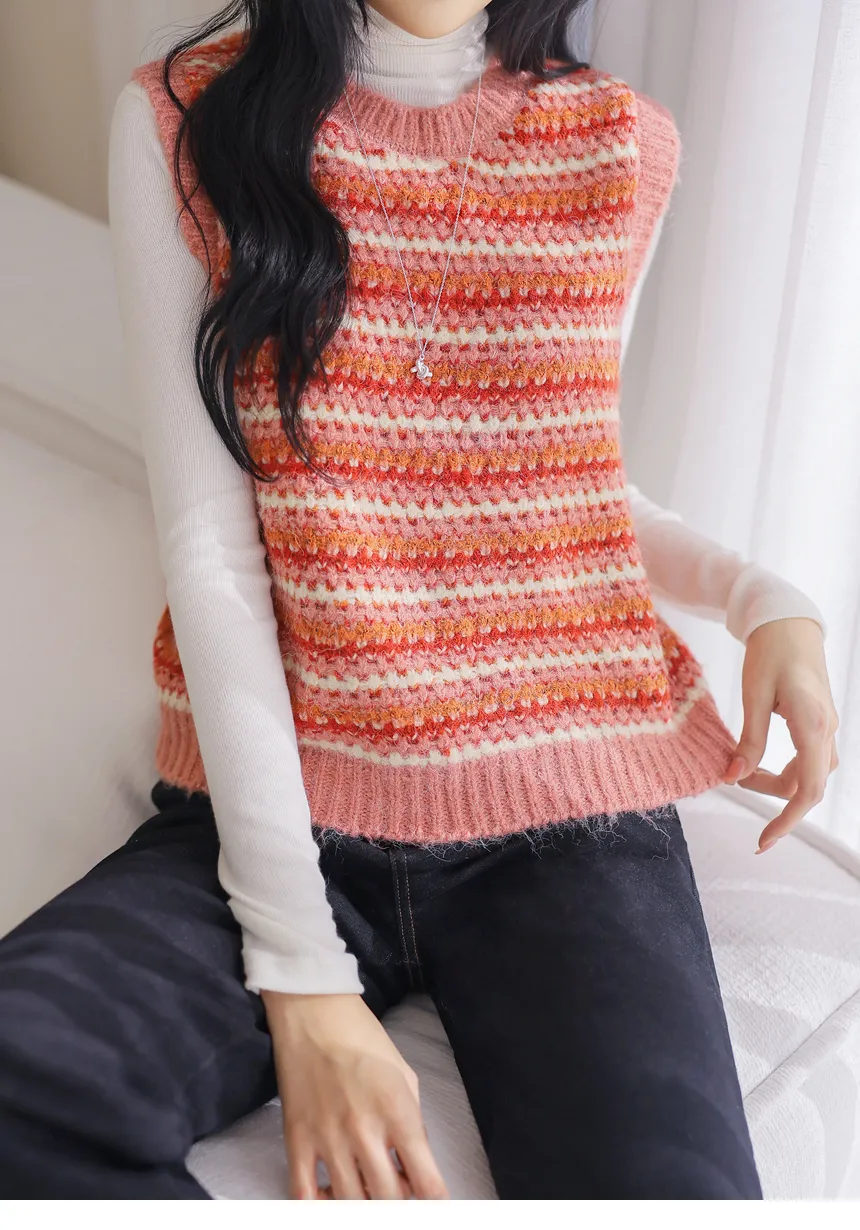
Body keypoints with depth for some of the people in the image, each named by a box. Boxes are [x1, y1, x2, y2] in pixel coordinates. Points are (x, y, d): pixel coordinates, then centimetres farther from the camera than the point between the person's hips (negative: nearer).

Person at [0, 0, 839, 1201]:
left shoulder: (627, 146, 7)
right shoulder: (187, 117, -1)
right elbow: (207, 542, -8)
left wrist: (761, 593, -1)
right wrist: (298, 967, -14)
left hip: (569, 798, 1)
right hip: (277, 800, 0)